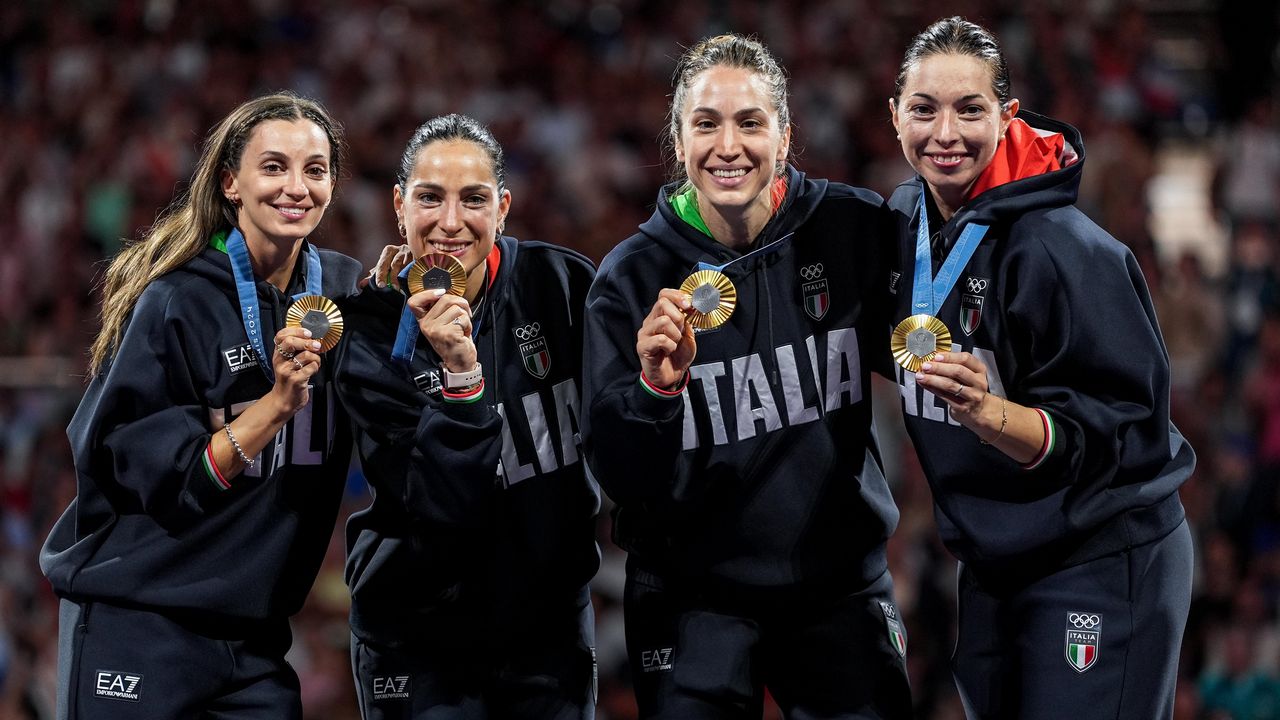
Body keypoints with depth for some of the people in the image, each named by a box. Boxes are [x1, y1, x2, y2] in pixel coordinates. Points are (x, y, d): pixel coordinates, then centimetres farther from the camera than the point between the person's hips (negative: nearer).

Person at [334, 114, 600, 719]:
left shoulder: (561, 285, -8)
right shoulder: (372, 334, -12)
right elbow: (440, 509, -21)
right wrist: (459, 376, -29)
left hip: (553, 622, 2)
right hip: (422, 640, -2)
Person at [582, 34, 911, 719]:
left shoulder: (854, 230, -7)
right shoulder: (634, 276, -9)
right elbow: (617, 477, -12)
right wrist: (654, 385, -28)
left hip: (843, 581, 1)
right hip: (694, 600, -1)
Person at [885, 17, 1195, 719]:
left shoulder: (1069, 251, -23)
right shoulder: (906, 220, 0)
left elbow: (1122, 434, -23)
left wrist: (988, 411, -35)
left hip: (1103, 568, -8)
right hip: (990, 566, 8)